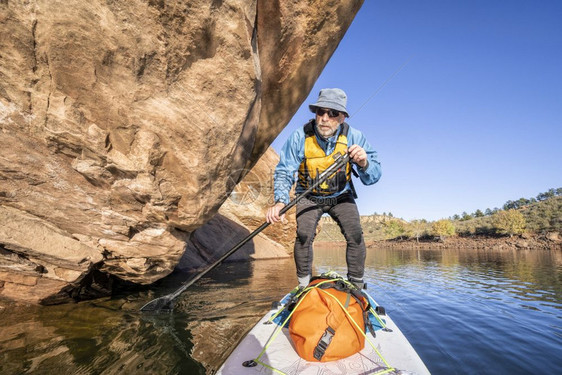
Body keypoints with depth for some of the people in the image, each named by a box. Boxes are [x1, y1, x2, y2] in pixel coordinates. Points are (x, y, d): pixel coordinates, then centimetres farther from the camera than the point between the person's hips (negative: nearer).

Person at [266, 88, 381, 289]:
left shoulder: (354, 137, -18)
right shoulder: (299, 137, -21)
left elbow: (373, 177, -20)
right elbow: (284, 172, -20)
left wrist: (364, 163, -43)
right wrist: (280, 201, -38)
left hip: (341, 197, 1)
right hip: (308, 197, -1)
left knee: (355, 235, -16)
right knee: (304, 234, -21)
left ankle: (356, 287, 6)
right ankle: (304, 286, 2)